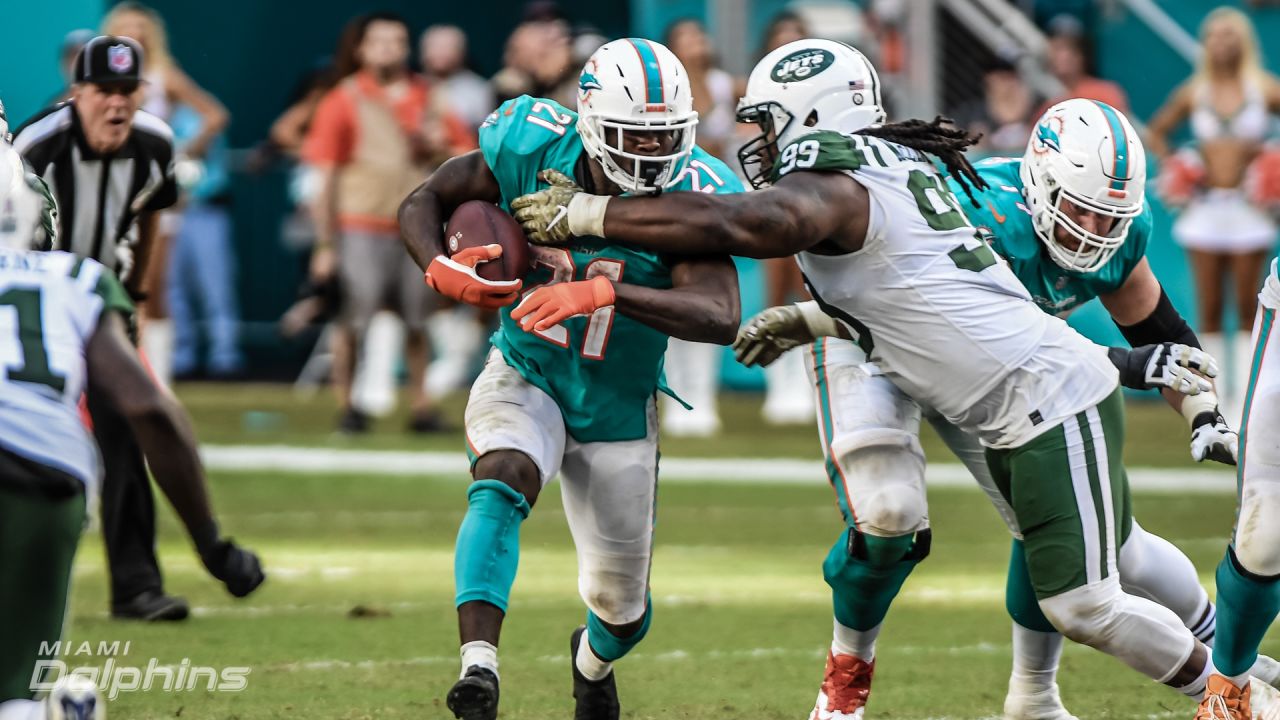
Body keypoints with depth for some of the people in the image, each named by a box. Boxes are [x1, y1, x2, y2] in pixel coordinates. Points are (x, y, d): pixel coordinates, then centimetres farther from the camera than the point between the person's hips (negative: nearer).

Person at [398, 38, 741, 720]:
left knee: (621, 605, 12)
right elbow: (422, 202, -6)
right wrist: (441, 269, -30)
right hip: (523, 380, -1)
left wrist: (603, 292, -50)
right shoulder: (532, 148, -19)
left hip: (617, 408, 1)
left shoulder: (689, 197, -24)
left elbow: (720, 317, -38)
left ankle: (594, 660, 49)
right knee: (503, 483, -35)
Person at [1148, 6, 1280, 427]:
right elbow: (1157, 131, 19)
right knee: (1209, 310, 1)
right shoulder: (1194, 92, 5)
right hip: (1205, 208, 2)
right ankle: (1215, 400, 4)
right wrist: (1171, 164, 5)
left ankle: (1244, 402, 3)